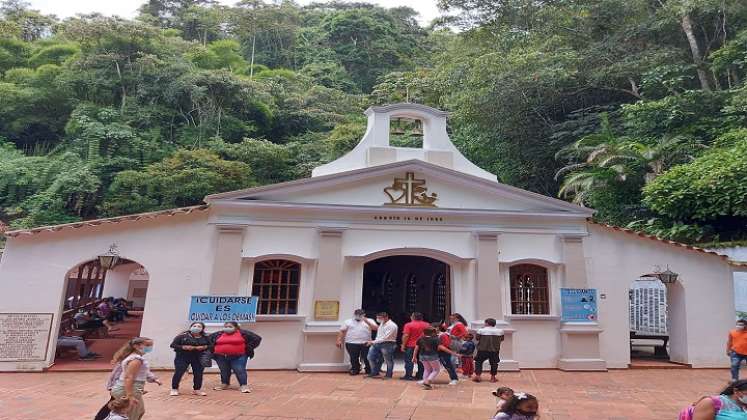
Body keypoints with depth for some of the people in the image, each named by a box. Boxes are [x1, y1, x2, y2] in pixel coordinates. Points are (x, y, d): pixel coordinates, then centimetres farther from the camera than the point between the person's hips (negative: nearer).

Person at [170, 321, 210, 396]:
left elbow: (210, 345, 10)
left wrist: (204, 347, -12)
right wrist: (183, 347, -20)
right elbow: (173, 345, -7)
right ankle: (174, 389, 15)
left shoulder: (205, 337, 3)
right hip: (182, 357, -2)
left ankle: (197, 389, 19)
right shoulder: (182, 336, -7)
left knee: (198, 373, 3)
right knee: (178, 373, -4)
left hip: (198, 358, 3)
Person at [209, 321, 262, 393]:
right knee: (224, 371, 13)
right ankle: (224, 384, 29)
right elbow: (208, 340, 18)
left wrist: (248, 348, -6)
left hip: (238, 356, -4)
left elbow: (257, 338, -3)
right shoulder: (218, 334, 7)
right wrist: (212, 349, 8)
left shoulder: (243, 333, -3)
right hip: (221, 357, 4)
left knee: (239, 370, -8)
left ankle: (243, 385, -3)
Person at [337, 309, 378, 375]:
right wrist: (339, 340, -2)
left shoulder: (369, 321, 9)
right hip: (352, 343, 1)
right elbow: (341, 331, 7)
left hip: (365, 343, -1)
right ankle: (355, 370, 22)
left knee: (367, 358, 1)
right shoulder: (348, 322, 10)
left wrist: (367, 321, -14)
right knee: (354, 358, 5)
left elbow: (376, 328, -5)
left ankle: (369, 371, 18)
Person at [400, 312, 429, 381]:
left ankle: (408, 376, 1)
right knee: (420, 361, 12)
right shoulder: (427, 325, 6)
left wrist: (403, 345, -8)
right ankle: (420, 376, 15)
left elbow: (406, 336, -14)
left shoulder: (409, 325, -10)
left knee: (409, 361, 2)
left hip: (411, 346, -5)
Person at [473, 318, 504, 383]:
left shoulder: (481, 330, -6)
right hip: (495, 350, 2)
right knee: (494, 363, 14)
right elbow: (501, 339, 10)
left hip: (482, 349, -2)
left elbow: (477, 338, -1)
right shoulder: (500, 331, 1)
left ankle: (478, 376, 4)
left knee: (478, 361, 10)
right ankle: (493, 377, 17)